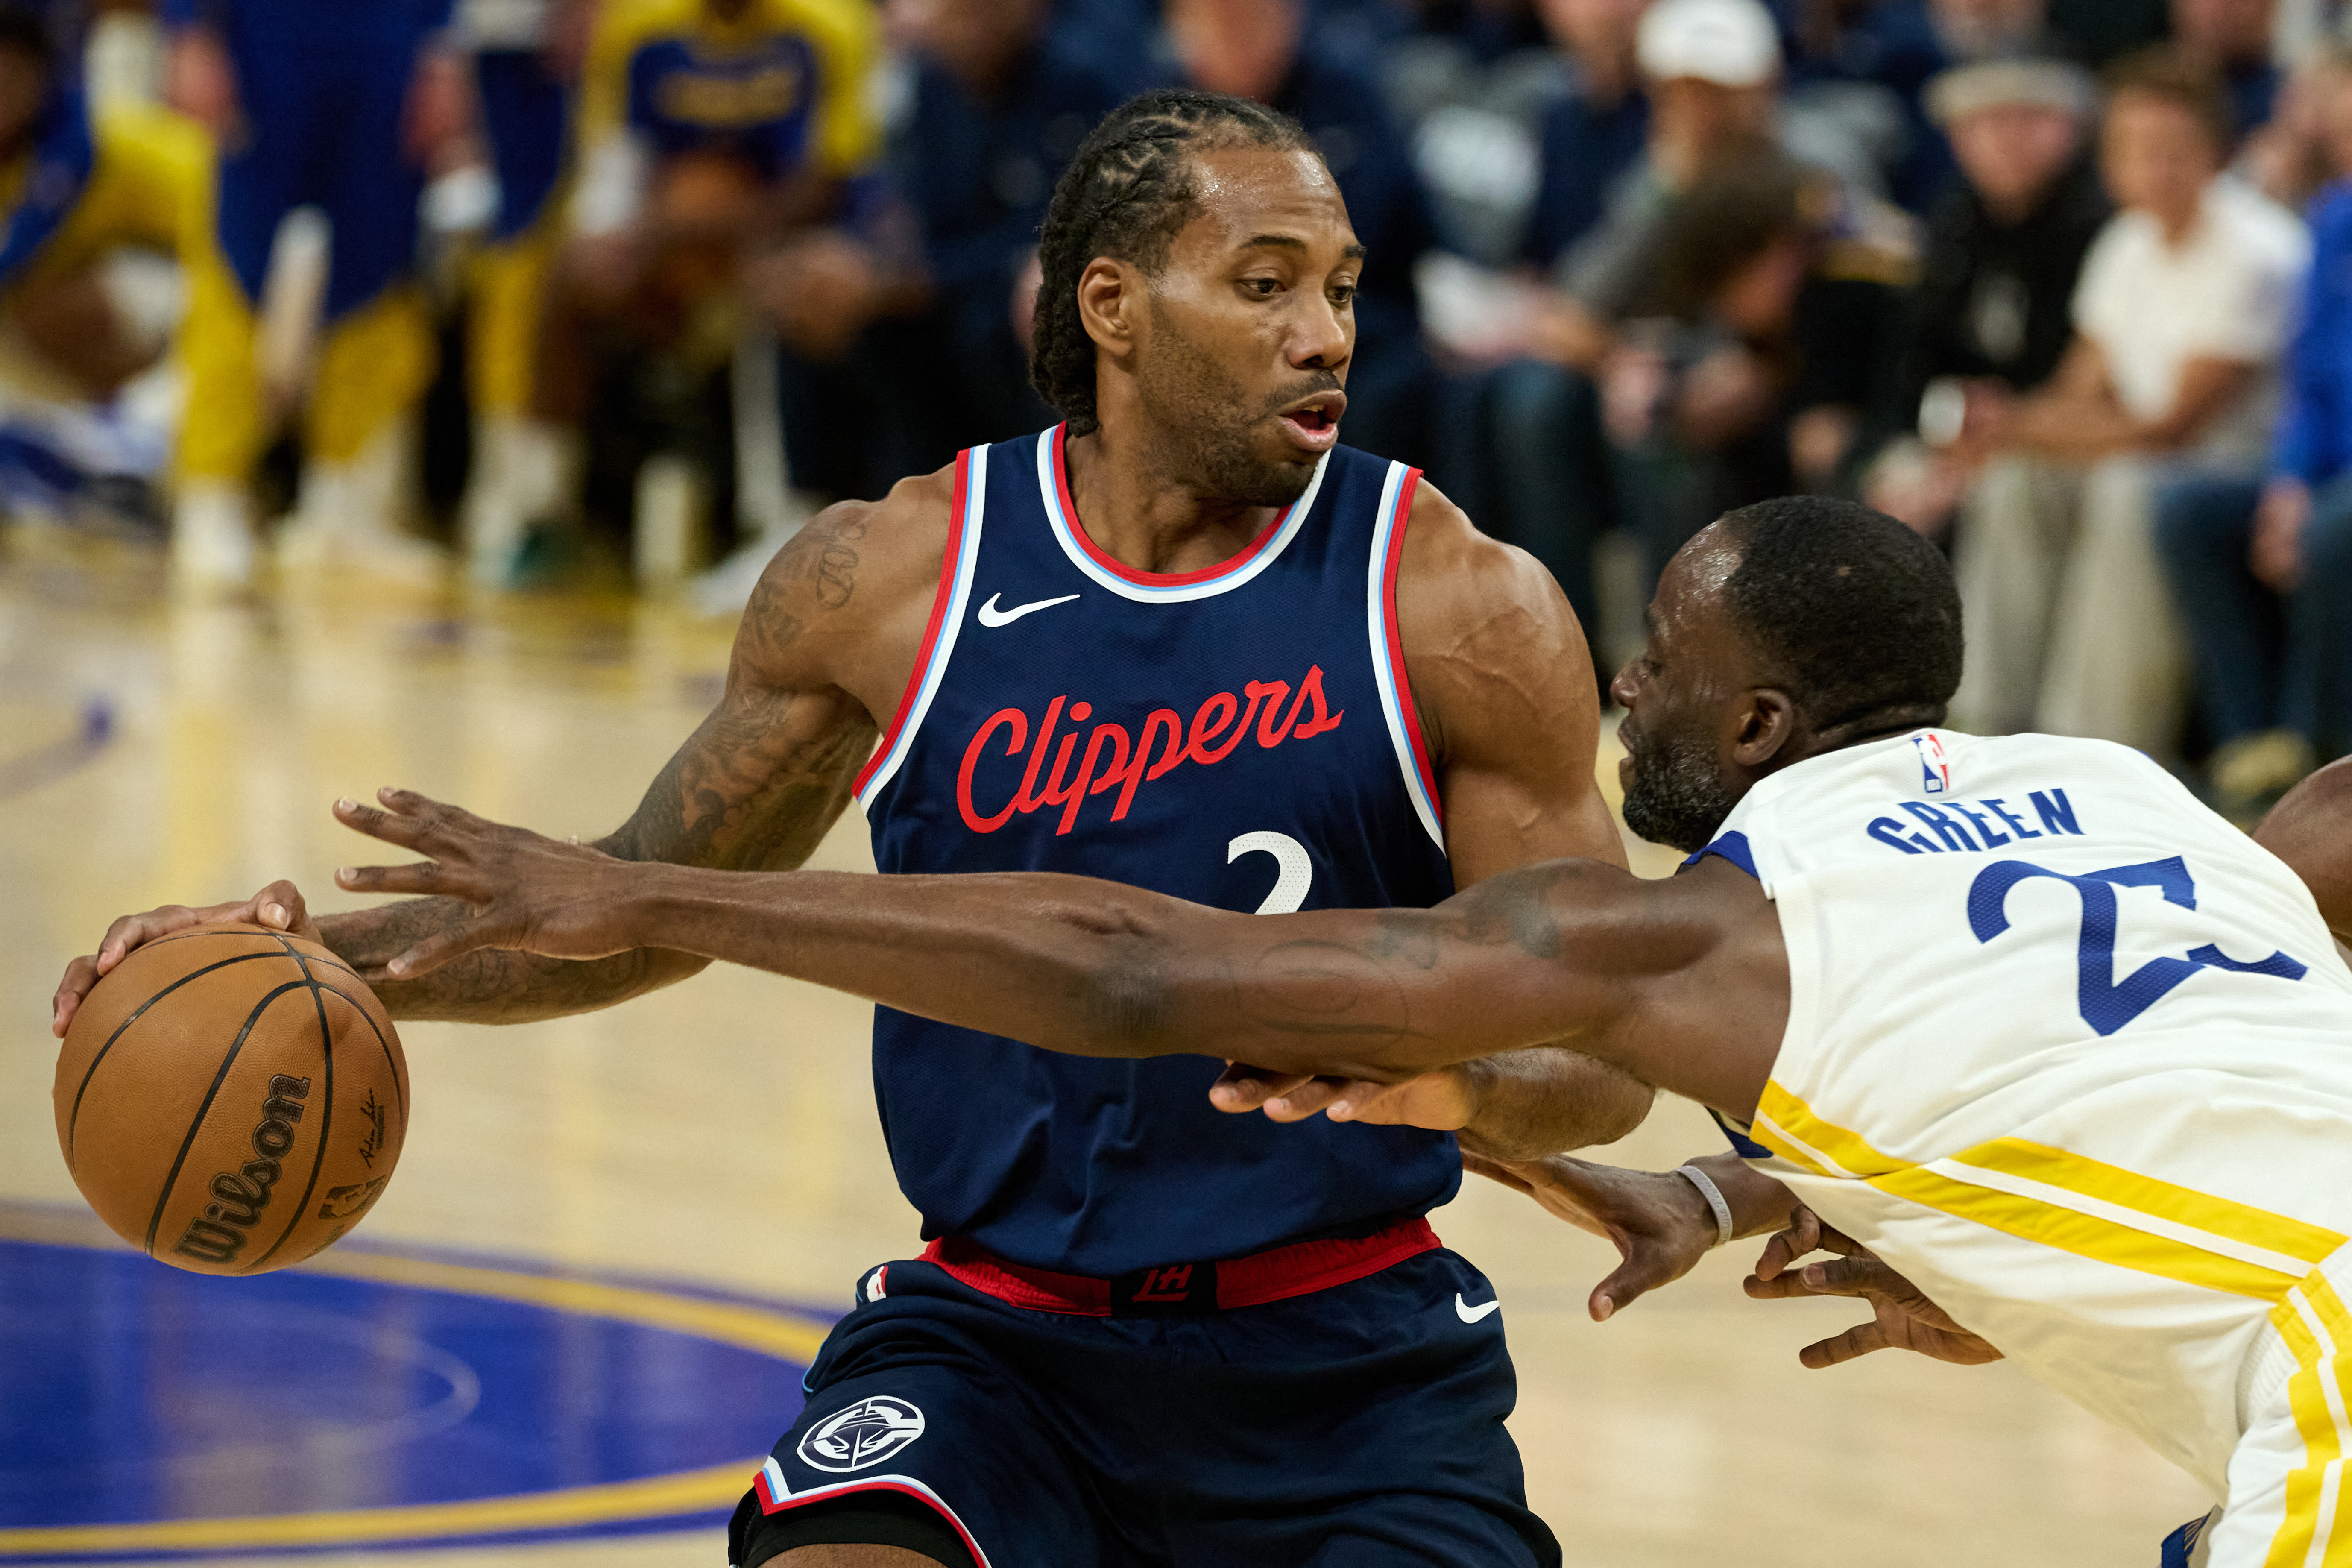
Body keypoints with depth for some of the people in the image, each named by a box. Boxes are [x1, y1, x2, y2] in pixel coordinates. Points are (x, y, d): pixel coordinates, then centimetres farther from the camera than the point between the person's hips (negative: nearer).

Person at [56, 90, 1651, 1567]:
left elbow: (1606, 1055, -5)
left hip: (1348, 1363, 0)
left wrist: (1444, 1079, -29)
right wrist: (323, 952, -3)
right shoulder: (891, 580, -1)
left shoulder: (1460, 608, -7)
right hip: (995, 1334, 0)